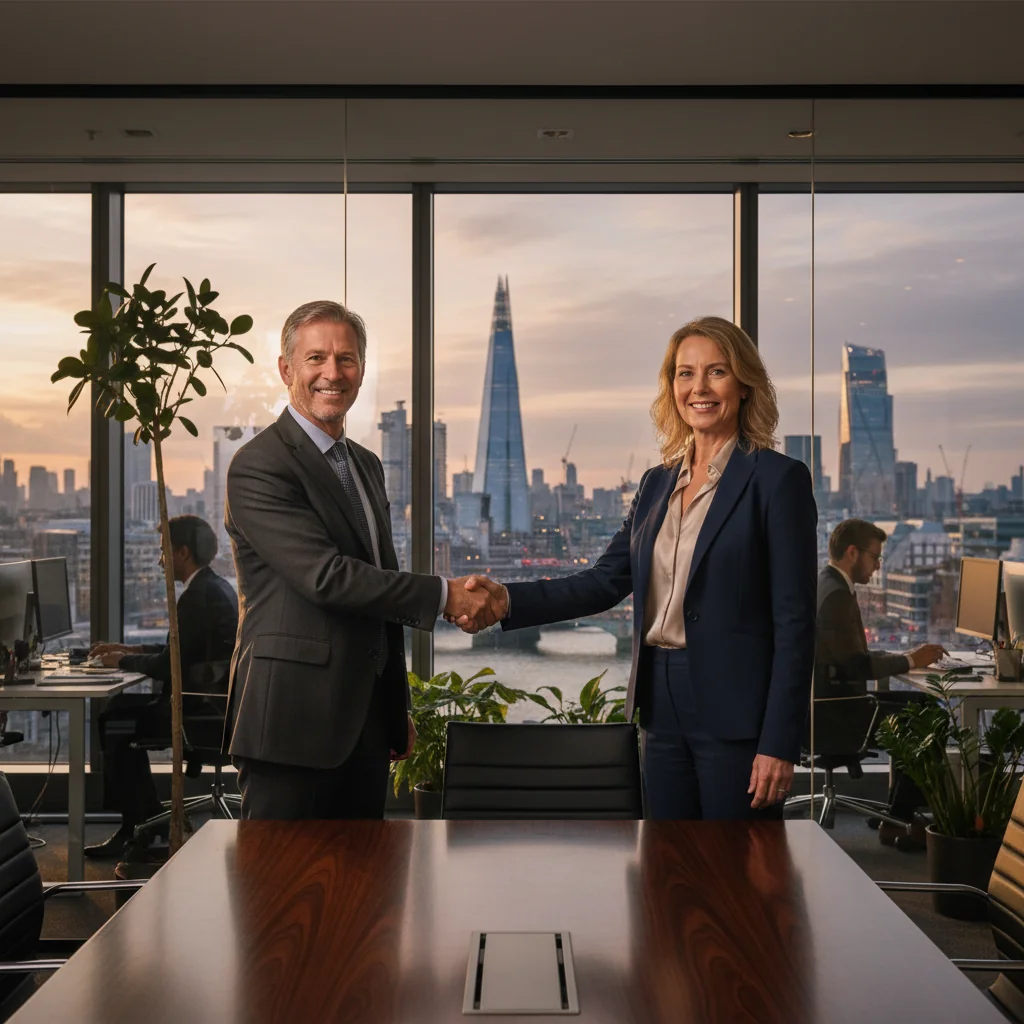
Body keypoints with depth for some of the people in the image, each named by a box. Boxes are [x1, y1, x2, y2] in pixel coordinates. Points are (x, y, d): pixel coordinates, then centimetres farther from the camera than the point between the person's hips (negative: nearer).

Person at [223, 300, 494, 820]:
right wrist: (443, 595, -16)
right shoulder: (259, 465, -11)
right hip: (292, 723, -8)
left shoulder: (366, 465, 16)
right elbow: (326, 577, -21)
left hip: (365, 720, 8)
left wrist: (398, 708, 21)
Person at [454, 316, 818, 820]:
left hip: (735, 712, -6)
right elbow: (607, 580, 6)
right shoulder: (657, 482, 12)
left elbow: (794, 620, -11)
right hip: (663, 708, 6)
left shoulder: (777, 479, -7)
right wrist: (508, 600, -8)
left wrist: (779, 743, -15)